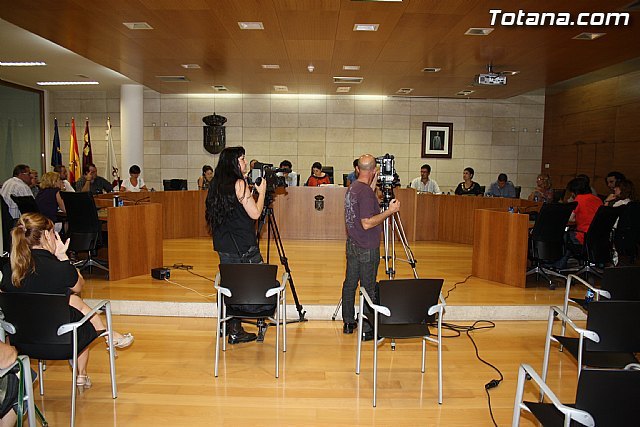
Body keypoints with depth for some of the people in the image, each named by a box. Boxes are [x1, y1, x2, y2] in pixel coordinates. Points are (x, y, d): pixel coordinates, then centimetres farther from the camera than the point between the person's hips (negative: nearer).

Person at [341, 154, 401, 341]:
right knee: (368, 289, 0)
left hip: (352, 245, 9)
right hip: (367, 249, -9)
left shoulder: (352, 188, 7)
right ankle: (367, 329, 7)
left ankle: (348, 323, 25)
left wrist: (373, 185, 19)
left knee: (349, 284, 14)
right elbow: (367, 223, -24)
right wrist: (390, 211, -18)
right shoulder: (365, 191, -21)